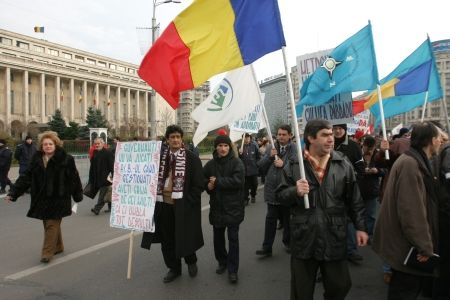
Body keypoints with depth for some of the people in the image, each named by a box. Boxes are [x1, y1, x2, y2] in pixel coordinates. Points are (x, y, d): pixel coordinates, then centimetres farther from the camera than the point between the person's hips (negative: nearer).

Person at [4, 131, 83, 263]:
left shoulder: (66, 159, -10)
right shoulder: (36, 159, 3)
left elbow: (74, 178, -6)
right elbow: (26, 177, 2)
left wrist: (78, 195, -1)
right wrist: (13, 192, -4)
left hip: (58, 198, -5)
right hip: (42, 198, 5)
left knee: (52, 225, -4)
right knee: (49, 224, 15)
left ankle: (47, 252, 4)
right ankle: (58, 247, 31)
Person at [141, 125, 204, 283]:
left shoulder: (192, 158, -7)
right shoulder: (159, 155, 3)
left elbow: (198, 184, -8)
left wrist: (187, 201, -14)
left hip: (182, 205, -3)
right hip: (163, 204, 4)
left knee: (184, 237, 7)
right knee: (167, 239, 13)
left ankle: (191, 261, 36)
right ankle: (174, 268, 31)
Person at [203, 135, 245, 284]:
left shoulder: (237, 163, -9)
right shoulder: (210, 164, 4)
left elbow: (237, 181, -20)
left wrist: (217, 181, -18)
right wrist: (208, 185, -10)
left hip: (233, 206, -4)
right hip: (216, 206, 4)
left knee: (233, 238, 0)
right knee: (218, 236, 16)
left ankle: (232, 270, 11)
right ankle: (222, 262, 37)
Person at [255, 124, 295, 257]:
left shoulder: (294, 150, -8)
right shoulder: (271, 149, 8)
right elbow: (261, 166, 5)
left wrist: (284, 164, -20)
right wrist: (269, 156, -9)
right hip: (272, 190, 4)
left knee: (287, 219, 14)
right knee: (270, 219, 9)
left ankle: (288, 242, 34)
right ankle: (267, 247, 15)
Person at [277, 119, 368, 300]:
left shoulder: (343, 164, 1)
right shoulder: (294, 165, -4)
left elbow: (354, 200, 7)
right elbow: (281, 196, -1)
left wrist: (360, 226, 4)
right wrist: (294, 191, -21)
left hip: (334, 238, 2)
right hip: (304, 239, -1)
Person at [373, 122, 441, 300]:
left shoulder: (416, 161, 12)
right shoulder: (410, 164, -23)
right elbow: (411, 210, -28)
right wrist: (424, 245, -24)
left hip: (406, 240, 11)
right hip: (407, 244, -11)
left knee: (414, 284, 22)